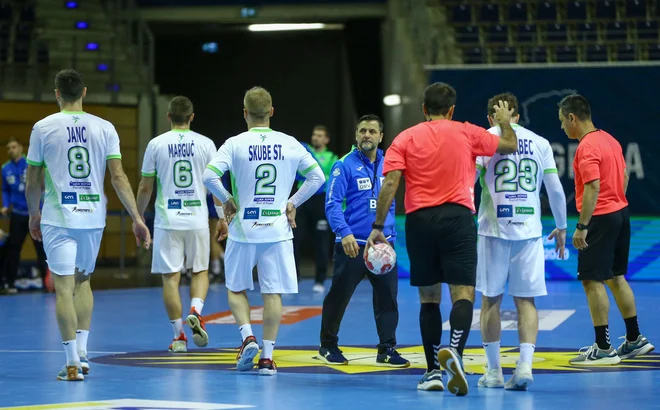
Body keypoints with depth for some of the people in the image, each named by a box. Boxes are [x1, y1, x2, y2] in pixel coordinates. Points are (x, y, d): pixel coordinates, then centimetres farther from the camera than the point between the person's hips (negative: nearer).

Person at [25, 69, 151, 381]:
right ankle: (82, 352, 18)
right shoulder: (104, 128, 3)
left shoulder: (43, 127, -2)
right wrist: (137, 218, 0)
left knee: (64, 286, -1)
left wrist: (33, 214, 20)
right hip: (93, 216, 3)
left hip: (58, 217, -3)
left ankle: (72, 364, -5)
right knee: (82, 280, 21)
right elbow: (118, 177, -3)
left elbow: (32, 182, 4)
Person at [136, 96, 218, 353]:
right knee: (200, 271, 17)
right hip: (197, 218, 1)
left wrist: (138, 217, 16)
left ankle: (179, 336, 3)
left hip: (167, 219, -1)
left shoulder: (156, 144, 0)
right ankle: (195, 312, -10)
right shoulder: (206, 144, 0)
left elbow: (145, 188, 4)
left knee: (171, 276, 4)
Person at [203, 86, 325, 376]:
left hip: (243, 229, -1)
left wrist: (227, 200, -2)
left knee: (236, 289, 15)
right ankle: (267, 356, 2)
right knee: (273, 293, 5)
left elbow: (209, 176, -16)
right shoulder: (289, 144, 0)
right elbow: (317, 177, 2)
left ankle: (247, 336, -5)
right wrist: (293, 203, 9)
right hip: (278, 229, 1)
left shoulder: (235, 144, -6)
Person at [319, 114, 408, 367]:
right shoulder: (344, 165, -6)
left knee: (388, 297, 0)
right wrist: (344, 232, -24)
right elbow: (332, 203, -12)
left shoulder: (387, 165, 10)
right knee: (338, 297, 5)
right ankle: (328, 346, 20)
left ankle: (387, 350, 7)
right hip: (352, 245, -4)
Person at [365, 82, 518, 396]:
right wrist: (505, 122, 38)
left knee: (429, 298, 12)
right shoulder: (466, 133, 7)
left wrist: (378, 226, 0)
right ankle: (454, 351, -33)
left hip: (419, 219, 2)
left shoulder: (405, 138, 8)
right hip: (457, 217, -2)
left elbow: (390, 183, -3)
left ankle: (433, 371, 11)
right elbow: (510, 145, 18)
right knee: (463, 292, -6)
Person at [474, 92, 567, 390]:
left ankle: (494, 371, 11)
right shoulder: (539, 142, 8)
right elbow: (556, 190, 9)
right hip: (529, 230, 2)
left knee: (491, 299, 8)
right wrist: (561, 227, 20)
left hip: (493, 228, -2)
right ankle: (525, 364, -10)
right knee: (525, 300, 6)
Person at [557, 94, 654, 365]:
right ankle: (635, 340, 24)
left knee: (592, 281, -4)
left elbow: (593, 187, -24)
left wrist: (582, 226, -23)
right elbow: (624, 178, 17)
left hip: (600, 218, -9)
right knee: (616, 278, 17)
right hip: (620, 213, 9)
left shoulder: (587, 147, -17)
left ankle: (603, 349, -3)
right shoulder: (610, 140, 11)